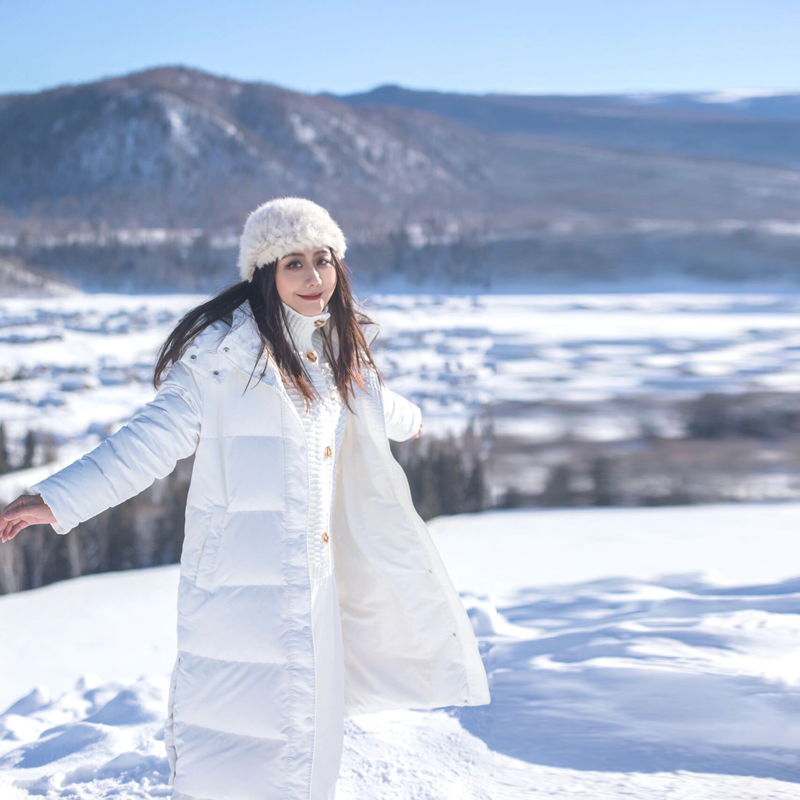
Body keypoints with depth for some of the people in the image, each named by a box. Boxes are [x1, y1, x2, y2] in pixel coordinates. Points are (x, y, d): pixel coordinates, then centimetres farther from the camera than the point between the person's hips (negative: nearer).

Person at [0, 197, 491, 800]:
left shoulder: (337, 349, 12)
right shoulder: (227, 347, -10)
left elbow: (368, 403, 34)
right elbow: (158, 436, -13)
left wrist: (409, 418, 55)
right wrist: (56, 500, -23)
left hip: (312, 585, 7)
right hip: (237, 585, -7)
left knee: (307, 740, 13)